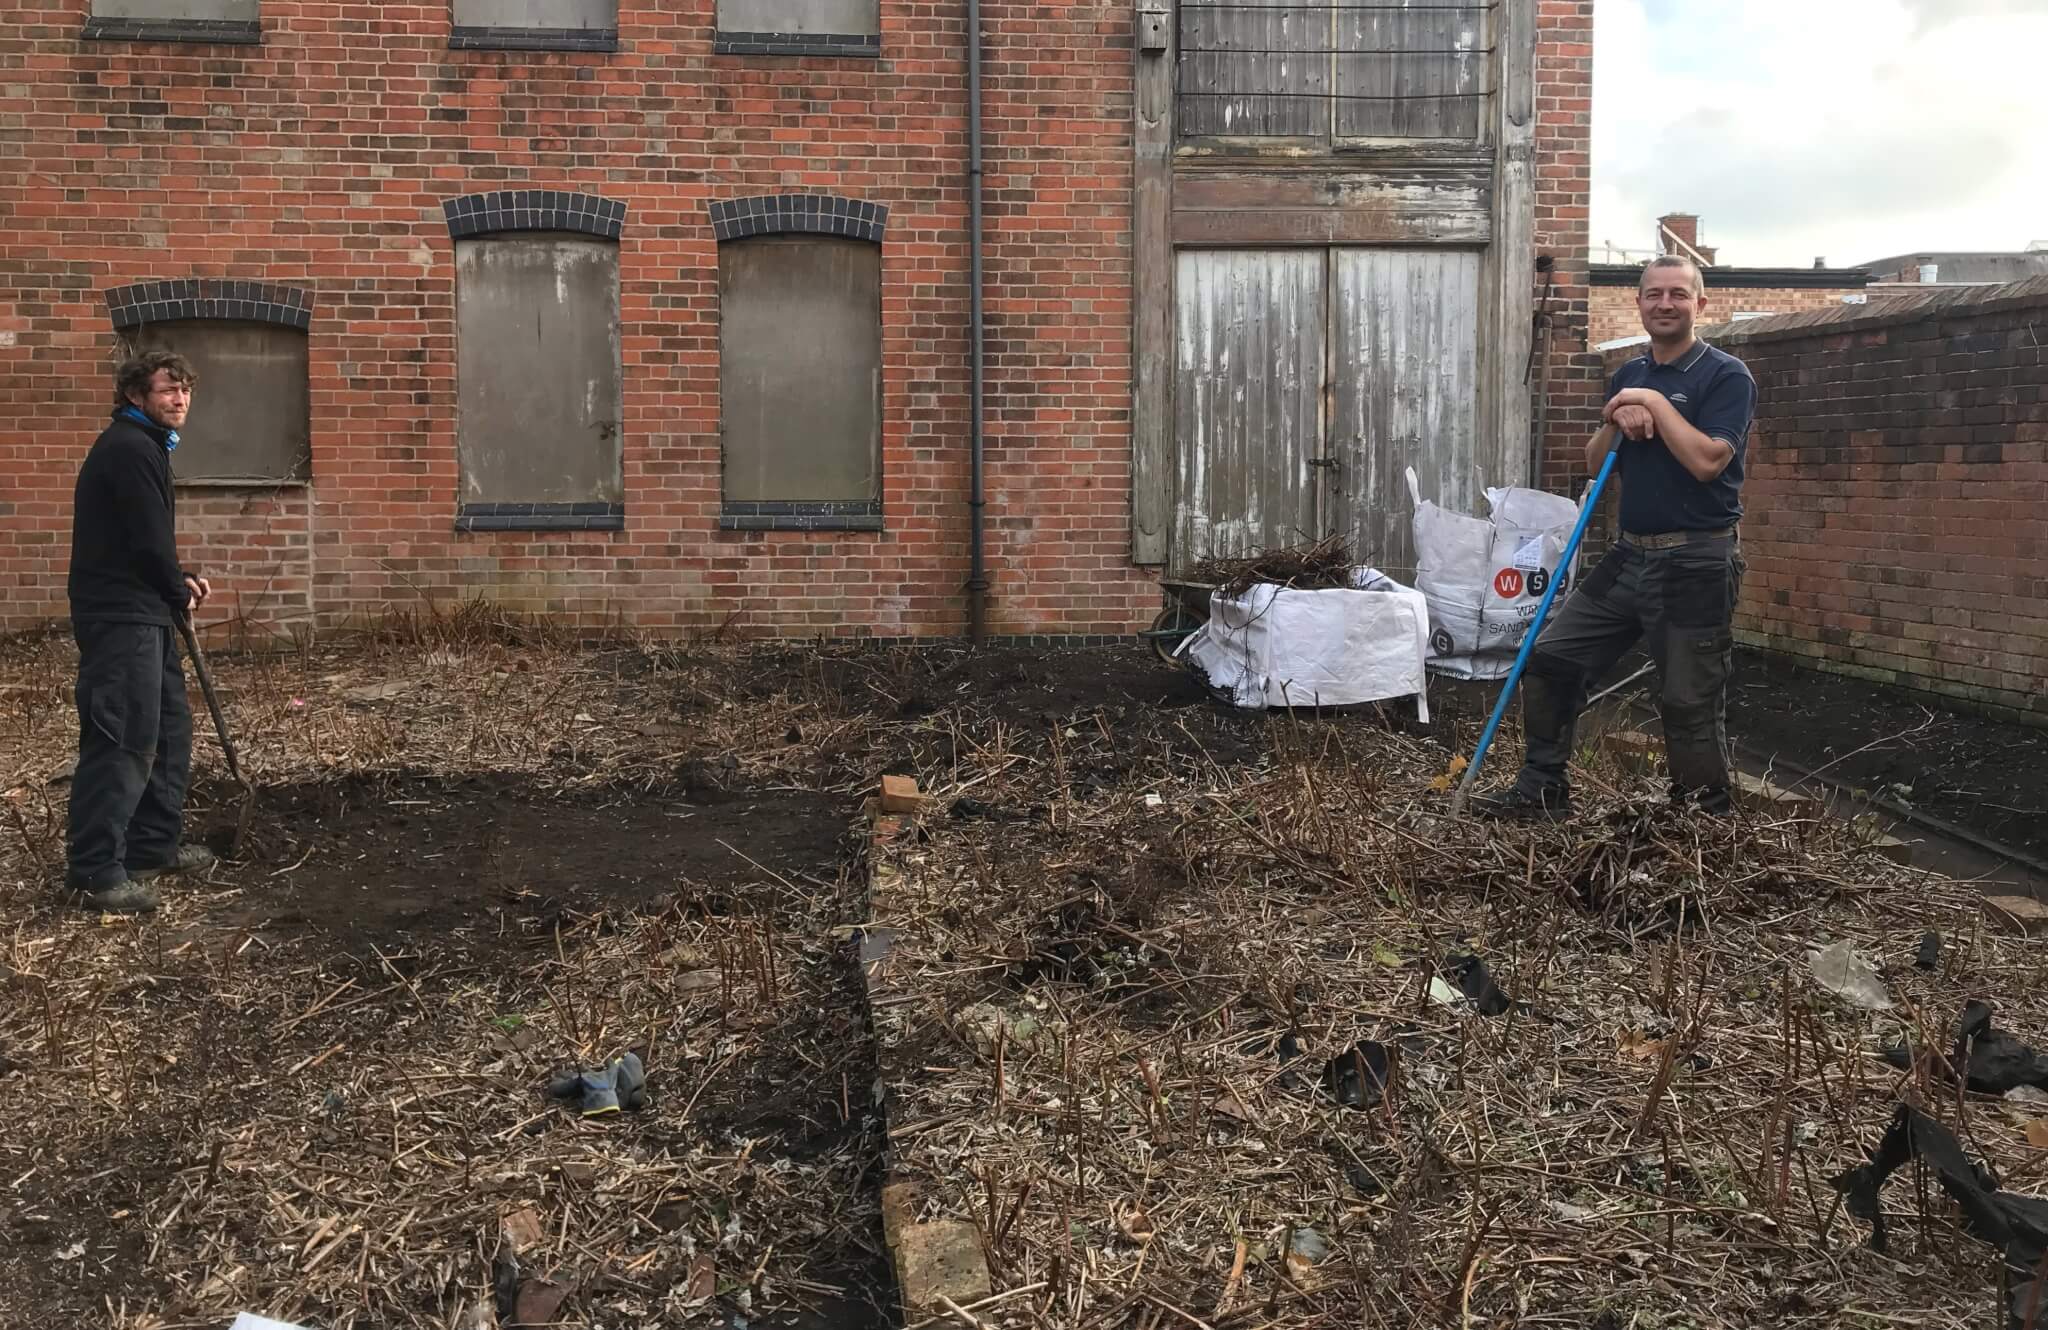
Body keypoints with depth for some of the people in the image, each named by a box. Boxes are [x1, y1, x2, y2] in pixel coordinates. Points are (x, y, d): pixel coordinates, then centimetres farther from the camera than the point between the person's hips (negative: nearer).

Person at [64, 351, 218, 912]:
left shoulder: (143, 445, 18)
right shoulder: (129, 448, -15)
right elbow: (149, 539, -19)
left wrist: (177, 582, 9)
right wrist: (180, 593, -3)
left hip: (142, 613, 11)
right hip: (121, 617, -11)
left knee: (169, 726, 15)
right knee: (123, 738, -10)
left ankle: (154, 845, 24)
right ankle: (95, 869, -5)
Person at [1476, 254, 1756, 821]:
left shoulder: (1726, 376, -7)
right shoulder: (1628, 376, 14)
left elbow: (1706, 460, -20)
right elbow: (1596, 464, 13)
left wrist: (1654, 403, -16)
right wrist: (1617, 421, -5)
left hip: (1695, 565, -7)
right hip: (1629, 556, 7)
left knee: (1690, 703, -1)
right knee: (1550, 658, 4)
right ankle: (1543, 789, 14)